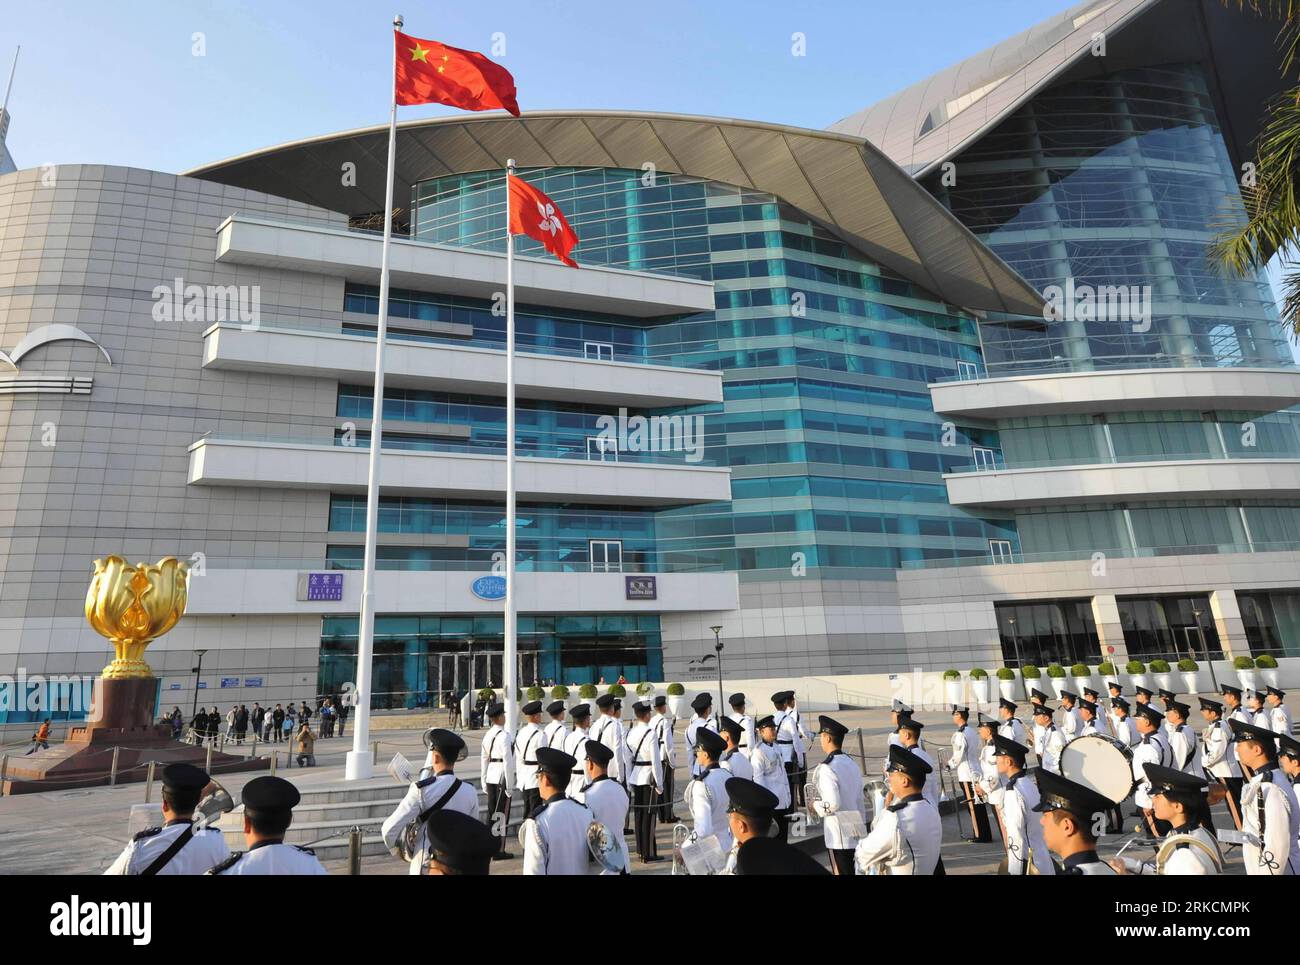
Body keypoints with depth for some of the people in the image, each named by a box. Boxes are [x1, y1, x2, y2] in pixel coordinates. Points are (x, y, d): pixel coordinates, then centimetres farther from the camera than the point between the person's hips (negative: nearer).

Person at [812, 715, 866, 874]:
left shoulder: (826, 768, -18)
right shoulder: (852, 763, 6)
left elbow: (833, 803, -26)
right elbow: (860, 800, 13)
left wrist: (816, 806, -8)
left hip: (838, 833, -7)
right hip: (856, 831, 7)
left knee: (842, 872, 4)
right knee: (857, 871, 16)